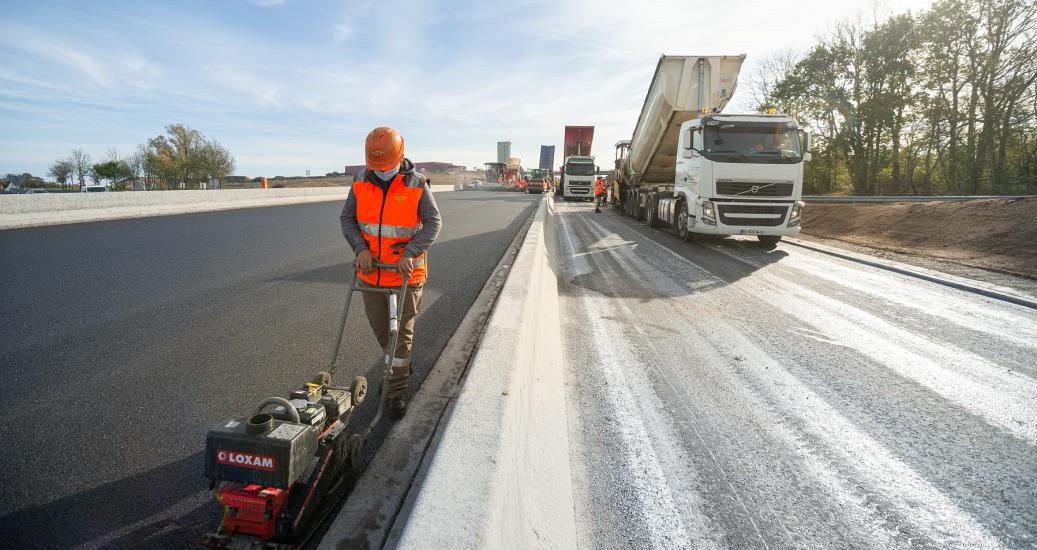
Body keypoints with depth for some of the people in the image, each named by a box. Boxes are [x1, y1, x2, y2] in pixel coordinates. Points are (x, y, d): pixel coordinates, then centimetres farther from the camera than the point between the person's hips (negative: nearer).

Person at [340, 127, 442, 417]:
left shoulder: (416, 184, -12)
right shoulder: (361, 181, -2)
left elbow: (433, 222, -12)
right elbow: (347, 217, 2)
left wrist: (410, 253, -23)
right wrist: (360, 248, -14)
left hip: (405, 272, -4)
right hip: (371, 270, 4)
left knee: (401, 329, 3)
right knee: (379, 326, 17)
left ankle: (397, 388, 16)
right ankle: (400, 366, 42)